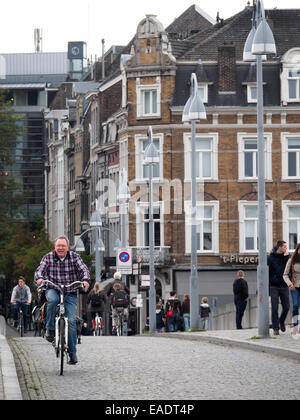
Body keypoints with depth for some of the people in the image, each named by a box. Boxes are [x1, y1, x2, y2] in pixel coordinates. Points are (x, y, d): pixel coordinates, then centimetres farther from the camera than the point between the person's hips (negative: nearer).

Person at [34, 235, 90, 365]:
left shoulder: (74, 257, 1)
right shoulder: (48, 257, 2)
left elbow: (83, 269, -9)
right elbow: (40, 270, -7)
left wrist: (85, 280, -30)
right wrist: (39, 278, -30)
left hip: (70, 293, 0)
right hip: (53, 290, 0)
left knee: (71, 321, -12)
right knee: (53, 299, -38)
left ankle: (72, 351, -3)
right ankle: (50, 329, -21)